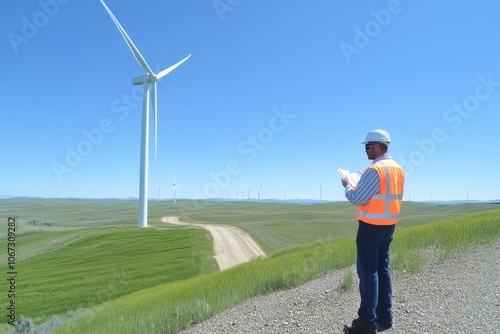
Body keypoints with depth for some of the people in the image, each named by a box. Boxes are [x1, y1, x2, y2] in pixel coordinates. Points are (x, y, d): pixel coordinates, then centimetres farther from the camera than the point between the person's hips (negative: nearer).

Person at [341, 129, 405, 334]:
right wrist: (359, 186, 16)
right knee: (382, 269, 15)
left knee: (367, 271, -3)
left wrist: (347, 186, -1)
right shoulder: (398, 169, 10)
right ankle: (385, 316, 24)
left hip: (371, 226, -9)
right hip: (389, 225, 9)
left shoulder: (375, 170, -19)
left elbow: (357, 199, -20)